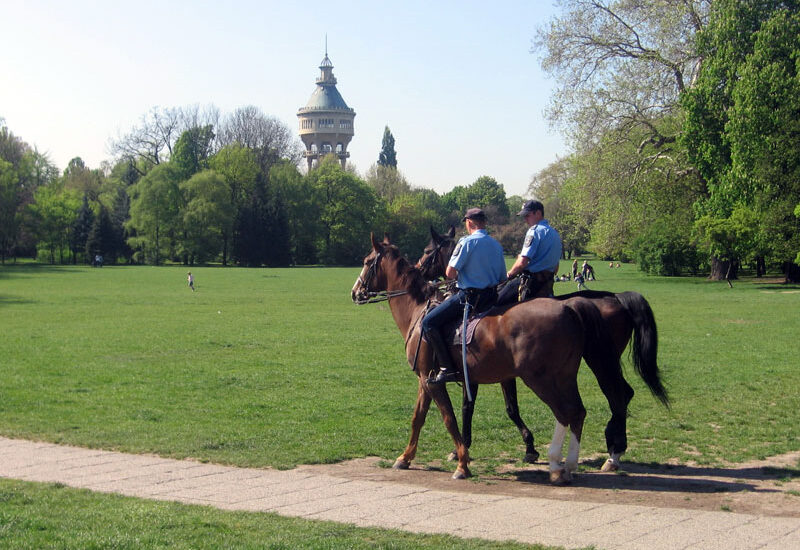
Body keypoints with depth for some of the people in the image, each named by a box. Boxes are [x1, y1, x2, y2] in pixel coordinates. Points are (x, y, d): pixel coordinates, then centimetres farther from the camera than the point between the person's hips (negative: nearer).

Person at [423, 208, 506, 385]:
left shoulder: (467, 242, -12)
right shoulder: (497, 245, 11)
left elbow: (450, 273, -14)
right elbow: (503, 279, 17)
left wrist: (458, 276, 7)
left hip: (469, 296, -8)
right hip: (492, 297, 8)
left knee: (429, 323, -4)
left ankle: (447, 369, -13)